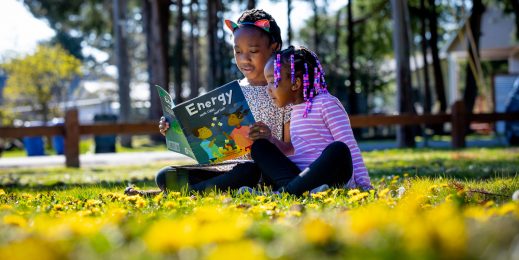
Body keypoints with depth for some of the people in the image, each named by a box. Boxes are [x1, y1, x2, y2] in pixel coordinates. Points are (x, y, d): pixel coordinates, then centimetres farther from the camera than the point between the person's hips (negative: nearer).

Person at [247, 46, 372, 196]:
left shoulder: (326, 104, -4)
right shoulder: (295, 110, 21)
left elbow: (349, 145, -11)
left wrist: (364, 184, -19)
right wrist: (271, 141, 10)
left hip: (330, 177, -7)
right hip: (299, 175, 7)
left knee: (338, 150, -37)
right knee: (259, 146, -3)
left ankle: (285, 191, -42)